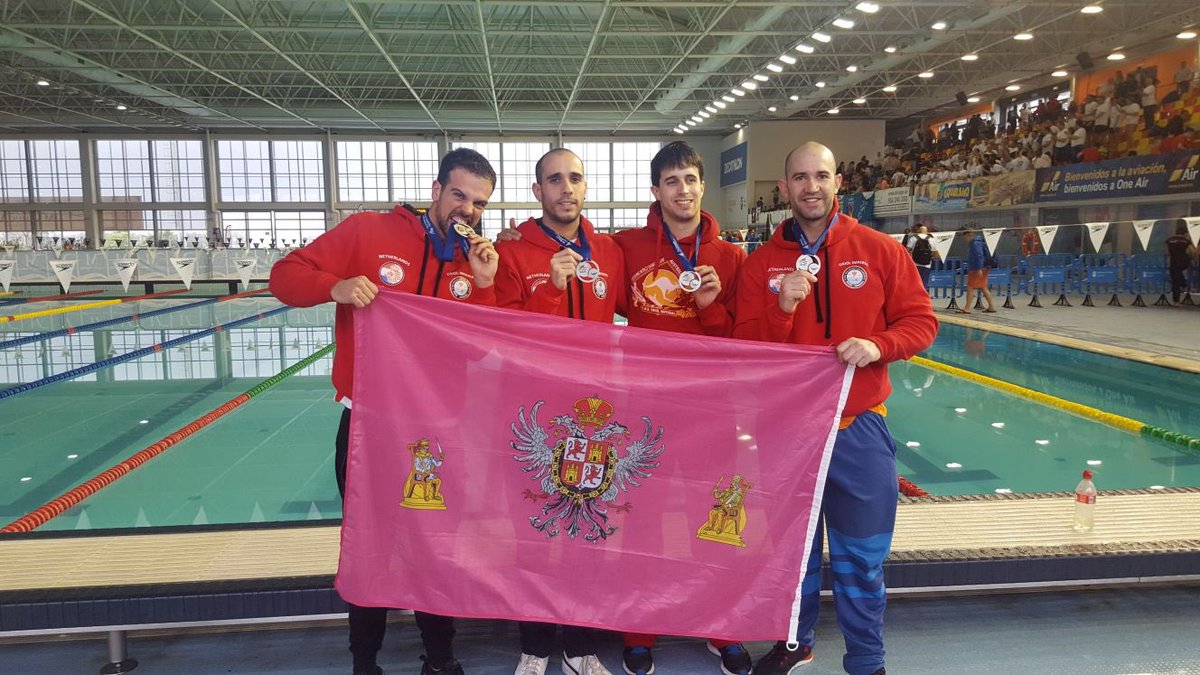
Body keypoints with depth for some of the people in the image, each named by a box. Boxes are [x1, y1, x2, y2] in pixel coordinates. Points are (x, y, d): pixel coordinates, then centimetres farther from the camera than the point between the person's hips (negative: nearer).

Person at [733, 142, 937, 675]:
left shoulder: (881, 250, -3)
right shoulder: (760, 264, -1)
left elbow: (921, 321, -1)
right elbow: (743, 349, -4)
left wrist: (879, 345, -19)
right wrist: (781, 308, -20)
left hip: (858, 428, -1)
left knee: (861, 557, 10)